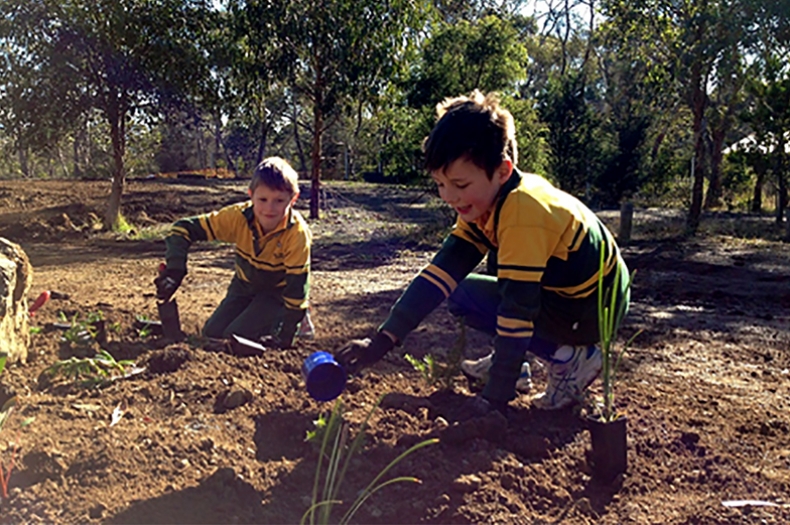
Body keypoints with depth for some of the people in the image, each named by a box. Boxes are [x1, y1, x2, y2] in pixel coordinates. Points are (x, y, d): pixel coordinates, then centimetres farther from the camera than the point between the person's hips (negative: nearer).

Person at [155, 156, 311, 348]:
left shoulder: (298, 233, -33)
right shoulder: (239, 217, -25)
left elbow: (297, 284, -28)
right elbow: (184, 228, -21)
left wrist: (286, 335, -28)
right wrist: (174, 269, -36)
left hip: (278, 292, -4)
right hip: (245, 285, 4)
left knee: (237, 338, -17)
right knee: (212, 333, 1)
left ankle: (296, 321, 3)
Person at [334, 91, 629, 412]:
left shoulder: (522, 214, -30)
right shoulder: (487, 201, -2)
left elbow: (518, 307, -29)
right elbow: (441, 272, -7)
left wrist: (497, 394, -22)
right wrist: (382, 340, -13)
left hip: (595, 307, -9)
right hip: (563, 288, 9)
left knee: (463, 298, -9)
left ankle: (569, 358, -8)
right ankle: (506, 356, 12)